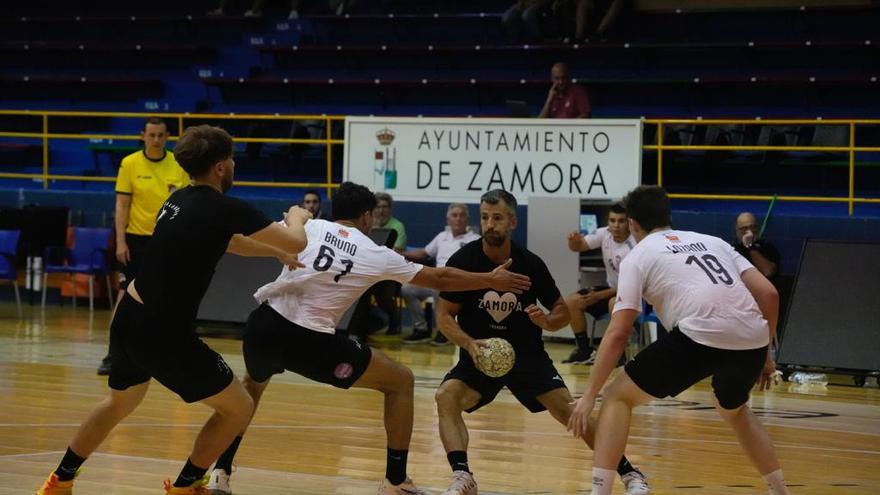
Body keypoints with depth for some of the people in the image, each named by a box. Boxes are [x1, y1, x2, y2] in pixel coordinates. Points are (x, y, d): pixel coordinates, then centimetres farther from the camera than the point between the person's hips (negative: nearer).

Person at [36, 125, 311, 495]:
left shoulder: (179, 199, 10)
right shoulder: (227, 209, -14)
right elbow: (296, 244, -6)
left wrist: (276, 252, 30)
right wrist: (296, 218, 15)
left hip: (127, 320, 8)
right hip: (164, 334, -8)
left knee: (120, 402, 33)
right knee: (238, 408, 9)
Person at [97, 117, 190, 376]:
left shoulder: (178, 165, 0)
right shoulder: (130, 164, -4)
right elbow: (122, 204, -3)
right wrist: (120, 241, -9)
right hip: (137, 238, -2)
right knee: (126, 295, -5)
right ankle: (114, 353, -2)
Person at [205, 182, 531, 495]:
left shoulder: (308, 226, 11)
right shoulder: (377, 256, 9)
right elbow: (439, 279, 19)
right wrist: (491, 281, 31)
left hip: (264, 324, 3)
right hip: (310, 340, -3)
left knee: (253, 384, 39)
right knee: (400, 381, 14)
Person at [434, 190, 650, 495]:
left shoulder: (531, 264, -10)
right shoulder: (463, 261, -12)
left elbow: (563, 311, 2)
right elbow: (444, 316, -8)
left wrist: (547, 322, -22)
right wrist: (469, 344, -26)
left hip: (527, 354, 0)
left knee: (567, 409, -13)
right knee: (446, 397, -27)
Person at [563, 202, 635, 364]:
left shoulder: (634, 247, -24)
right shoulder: (604, 234, -7)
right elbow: (578, 247, -6)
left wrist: (600, 296, -20)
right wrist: (574, 240, -32)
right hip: (611, 287, 7)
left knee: (614, 303, -38)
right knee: (572, 301, -9)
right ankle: (584, 350, -1)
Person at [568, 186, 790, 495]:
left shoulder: (638, 256, 15)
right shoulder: (712, 241, 28)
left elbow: (617, 334, 7)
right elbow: (768, 293, 18)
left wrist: (589, 396, 9)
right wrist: (764, 354, 28)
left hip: (701, 335, -5)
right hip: (752, 340, 5)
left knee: (618, 396, 12)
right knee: (734, 410, 36)